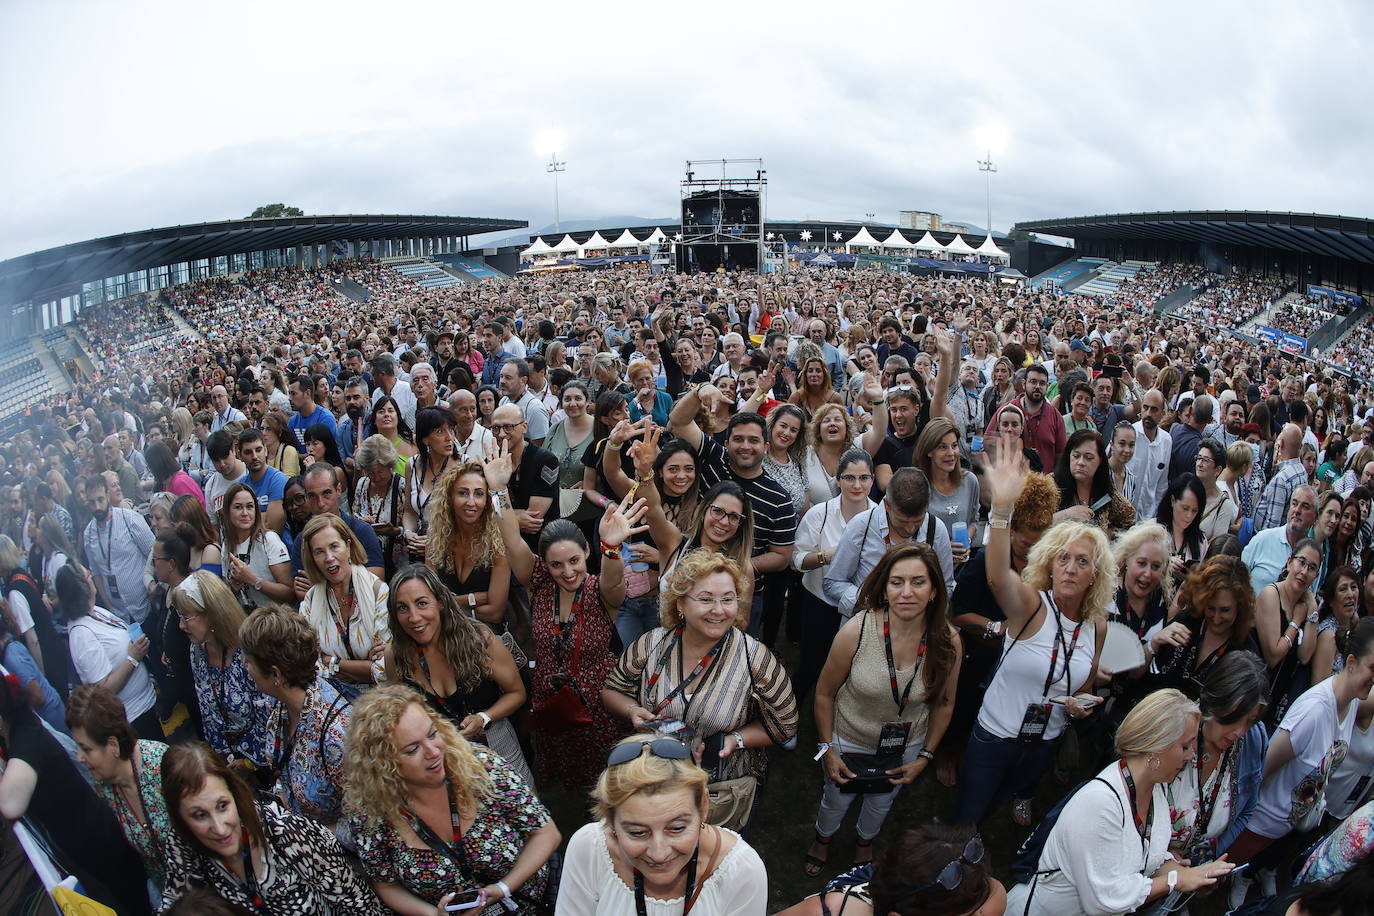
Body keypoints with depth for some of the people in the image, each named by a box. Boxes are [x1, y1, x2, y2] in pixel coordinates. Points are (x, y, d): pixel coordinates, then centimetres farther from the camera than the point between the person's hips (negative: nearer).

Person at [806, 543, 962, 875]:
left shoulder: (948, 641, -23)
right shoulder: (856, 631, -31)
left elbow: (944, 703, -5)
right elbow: (824, 693, -15)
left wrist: (924, 757, -3)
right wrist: (827, 750, -10)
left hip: (906, 747, 2)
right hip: (849, 742, -2)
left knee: (882, 803, 30)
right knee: (836, 800, 25)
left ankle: (864, 841, 65)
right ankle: (823, 838, 61)